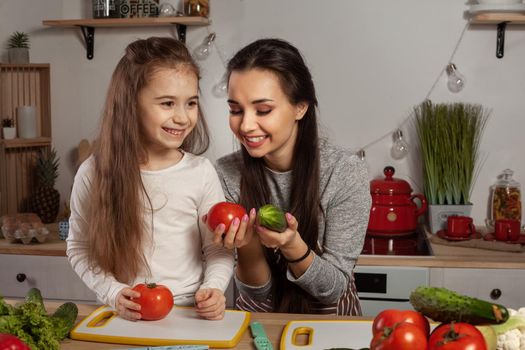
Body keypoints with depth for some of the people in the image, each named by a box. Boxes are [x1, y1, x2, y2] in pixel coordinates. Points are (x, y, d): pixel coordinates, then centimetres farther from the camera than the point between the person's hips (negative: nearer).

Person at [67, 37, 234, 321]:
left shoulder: (201, 172, -2)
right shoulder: (94, 173, -2)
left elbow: (218, 250, 5)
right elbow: (78, 247, 7)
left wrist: (213, 288, -12)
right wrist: (113, 292, -6)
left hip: (191, 315, 1)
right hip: (124, 316, -1)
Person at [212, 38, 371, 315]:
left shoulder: (347, 173, -15)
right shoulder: (227, 174, -9)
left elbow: (334, 289, -10)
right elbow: (257, 294, -5)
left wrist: (292, 245, -26)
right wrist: (247, 246, -23)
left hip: (328, 319, -1)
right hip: (259, 320, 1)